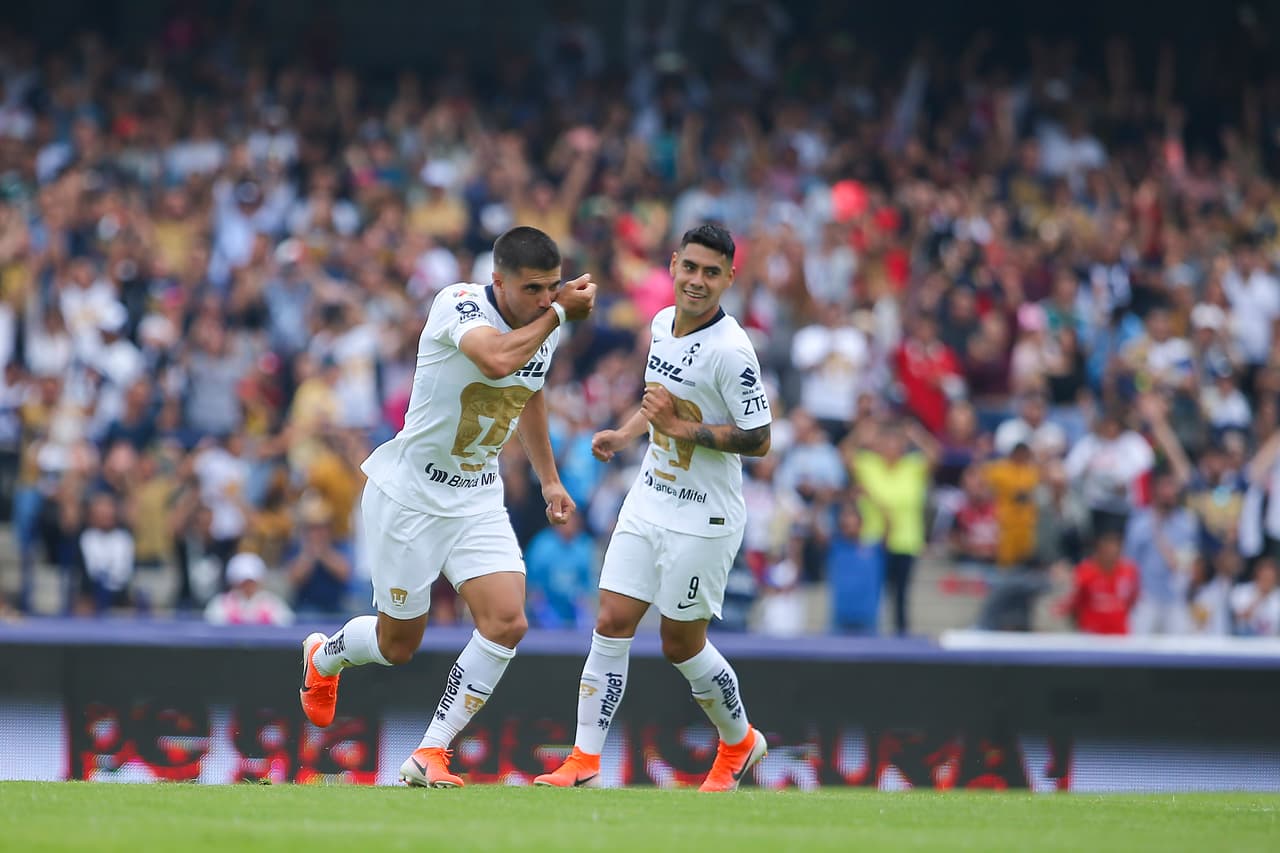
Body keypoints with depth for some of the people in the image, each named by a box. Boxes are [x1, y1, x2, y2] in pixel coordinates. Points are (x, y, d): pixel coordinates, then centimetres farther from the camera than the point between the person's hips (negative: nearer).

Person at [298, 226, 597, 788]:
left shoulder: (547, 324, 0)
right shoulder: (459, 305, -22)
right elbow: (497, 361, -44)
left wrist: (549, 479, 25)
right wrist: (559, 313, -32)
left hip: (477, 500, 6)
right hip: (408, 495, -6)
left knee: (507, 623, -15)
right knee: (398, 645, 5)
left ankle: (429, 755, -5)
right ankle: (324, 655, 41)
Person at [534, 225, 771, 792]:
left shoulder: (730, 350, -20)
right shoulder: (663, 323, 5)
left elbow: (759, 440, -19)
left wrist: (684, 429, -24)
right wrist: (625, 434, 12)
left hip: (703, 519, -7)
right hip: (648, 505, 7)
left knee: (682, 644, 4)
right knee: (611, 623, -1)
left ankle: (738, 742, 29)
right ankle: (585, 760, 3)